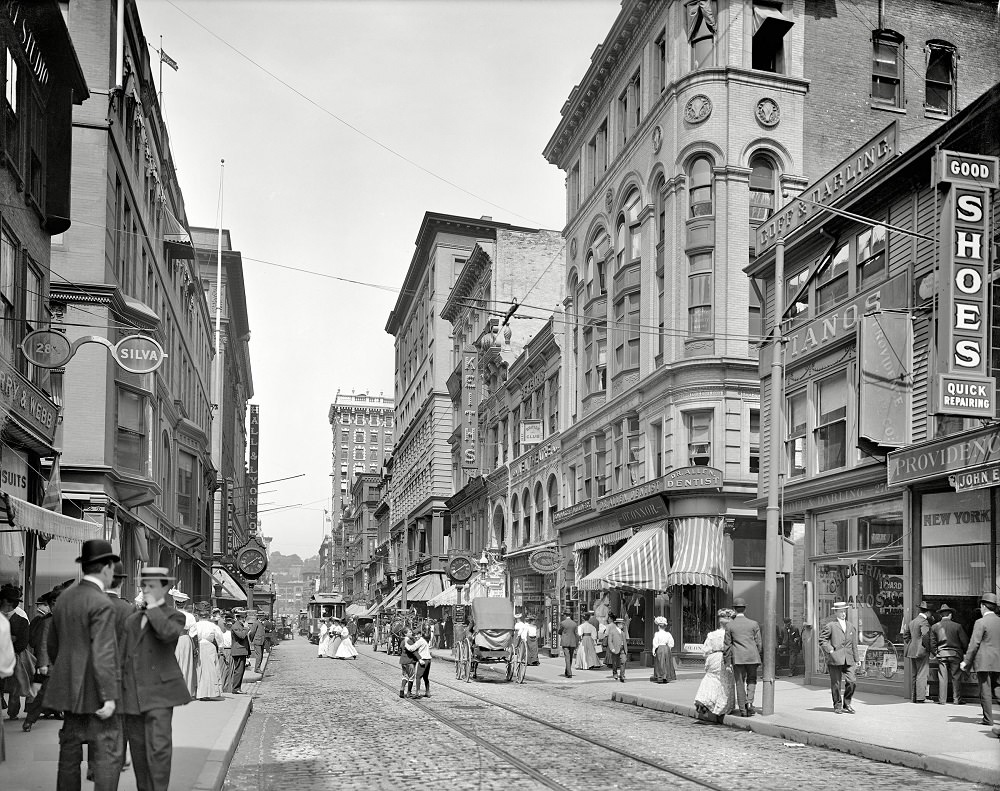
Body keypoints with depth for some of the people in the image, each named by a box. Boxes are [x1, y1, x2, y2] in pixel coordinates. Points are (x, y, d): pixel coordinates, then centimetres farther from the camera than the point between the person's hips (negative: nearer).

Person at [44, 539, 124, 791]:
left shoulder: (64, 596, 9)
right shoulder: (101, 604, -17)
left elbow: (52, 644, 18)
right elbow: (103, 654, -22)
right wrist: (109, 696, -20)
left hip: (69, 689, 8)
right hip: (94, 691, -8)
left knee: (70, 750, 15)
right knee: (108, 753, -3)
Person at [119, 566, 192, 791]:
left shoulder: (173, 616, 1)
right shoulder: (132, 619, 19)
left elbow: (168, 633, -23)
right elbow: (122, 655, 19)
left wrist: (153, 607, -11)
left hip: (159, 691, -5)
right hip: (132, 693, 5)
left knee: (158, 746, -13)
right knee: (138, 748, 8)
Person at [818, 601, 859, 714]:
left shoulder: (850, 626, 16)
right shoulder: (830, 625, -1)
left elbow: (854, 644, 19)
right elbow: (821, 640, -2)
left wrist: (856, 659, 17)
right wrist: (830, 650, -11)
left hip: (848, 659, 4)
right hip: (835, 659, -4)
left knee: (851, 682, -3)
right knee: (836, 684, 1)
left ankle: (846, 705, 13)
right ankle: (837, 706, 14)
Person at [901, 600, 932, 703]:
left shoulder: (912, 622, 14)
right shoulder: (924, 622, -12)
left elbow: (905, 634, 20)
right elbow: (925, 635, -25)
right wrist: (928, 647, -13)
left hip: (912, 652, 8)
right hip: (922, 652, -8)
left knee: (913, 675, 11)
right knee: (921, 675, -5)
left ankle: (913, 698, 13)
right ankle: (920, 698, -7)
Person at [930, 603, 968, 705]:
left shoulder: (935, 627, 0)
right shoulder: (957, 626, -5)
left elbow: (932, 643, 3)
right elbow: (964, 641, -2)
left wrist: (934, 654, 15)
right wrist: (964, 652, 13)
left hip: (941, 654, 1)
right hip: (955, 654, -1)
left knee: (942, 678, 3)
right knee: (956, 678, 6)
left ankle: (942, 700, 3)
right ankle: (957, 699, 8)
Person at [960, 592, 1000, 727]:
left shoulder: (981, 622, -11)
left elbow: (974, 644, -13)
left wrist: (966, 661, -6)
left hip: (984, 662, -6)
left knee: (985, 690, -1)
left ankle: (988, 718, 0)